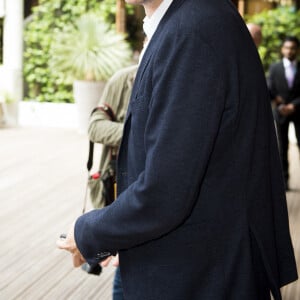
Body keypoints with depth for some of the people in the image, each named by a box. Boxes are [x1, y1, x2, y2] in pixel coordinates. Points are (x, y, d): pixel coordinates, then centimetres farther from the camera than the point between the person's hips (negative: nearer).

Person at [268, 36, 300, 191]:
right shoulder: (274, 68, 1)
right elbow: (270, 90, -2)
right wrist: (280, 106, -16)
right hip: (281, 112, 0)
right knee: (283, 146, 3)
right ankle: (284, 179, 7)